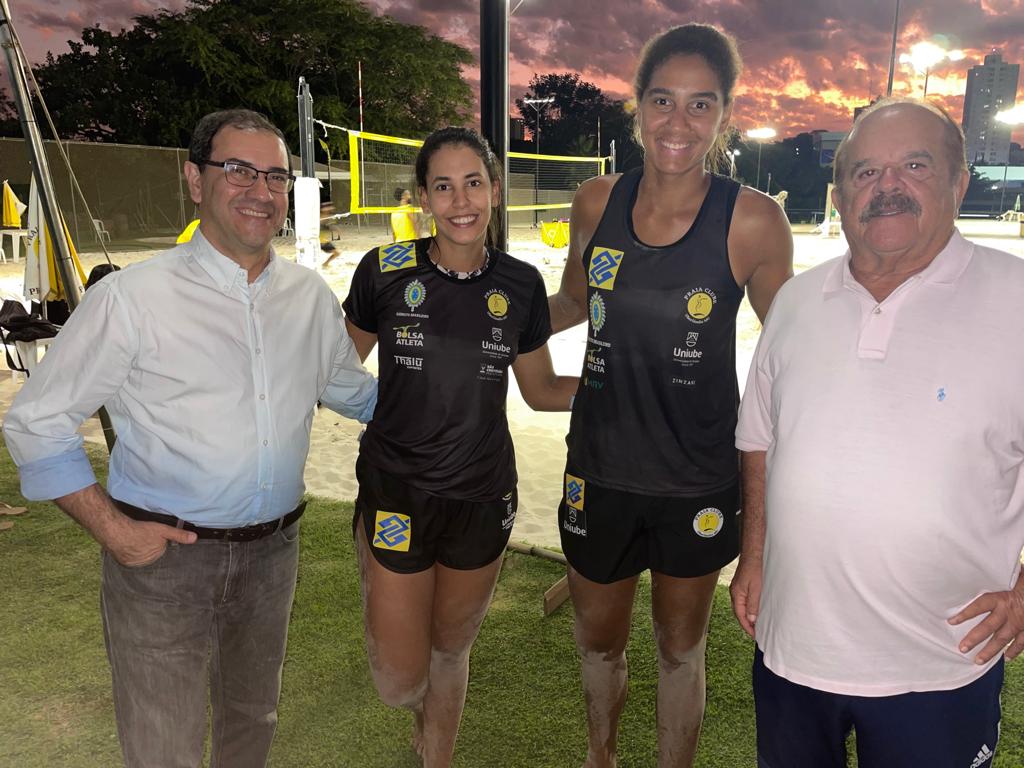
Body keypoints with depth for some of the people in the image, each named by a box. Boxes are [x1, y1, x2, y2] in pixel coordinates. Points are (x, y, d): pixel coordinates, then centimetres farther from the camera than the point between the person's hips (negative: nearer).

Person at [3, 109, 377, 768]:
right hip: (163, 554, -4)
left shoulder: (311, 296, 2)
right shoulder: (132, 298, -12)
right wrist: (112, 528, -13)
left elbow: (353, 391, 18)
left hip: (273, 551, 5)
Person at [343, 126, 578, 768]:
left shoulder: (520, 285, -4)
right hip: (396, 491, -2)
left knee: (451, 651, 21)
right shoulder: (386, 271, -10)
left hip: (482, 497, 2)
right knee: (399, 683, 4)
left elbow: (541, 390, 7)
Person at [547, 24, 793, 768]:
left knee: (681, 646, 19)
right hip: (600, 466, 3)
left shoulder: (753, 220, -15)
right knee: (598, 639, 21)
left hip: (700, 476, -3)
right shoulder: (597, 202, -6)